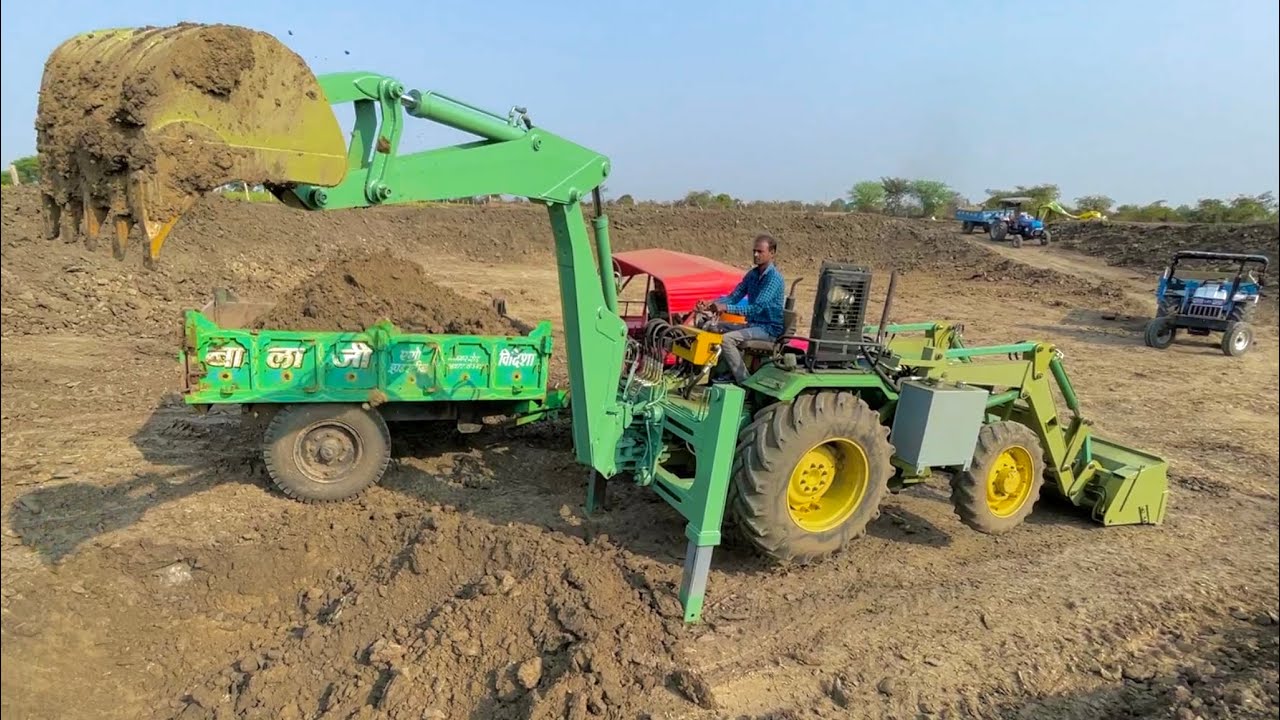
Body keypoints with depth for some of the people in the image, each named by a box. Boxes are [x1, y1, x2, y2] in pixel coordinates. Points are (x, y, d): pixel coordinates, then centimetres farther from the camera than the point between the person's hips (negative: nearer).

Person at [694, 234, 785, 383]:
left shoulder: (774, 278, -18)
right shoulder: (752, 274, 8)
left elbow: (757, 308, -27)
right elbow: (733, 297, 7)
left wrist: (726, 307, -35)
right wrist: (710, 303, -11)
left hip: (769, 328, -9)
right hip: (753, 325, 9)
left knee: (727, 339, -28)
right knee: (710, 326, 1)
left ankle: (745, 382, -14)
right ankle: (732, 371, 3)